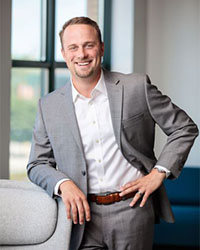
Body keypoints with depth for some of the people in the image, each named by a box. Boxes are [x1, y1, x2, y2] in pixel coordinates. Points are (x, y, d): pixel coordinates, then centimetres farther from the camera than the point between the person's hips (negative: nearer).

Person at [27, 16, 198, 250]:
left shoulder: (137, 87, -1)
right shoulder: (49, 106, 5)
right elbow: (37, 165, 10)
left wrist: (159, 172, -4)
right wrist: (63, 183, -10)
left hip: (131, 208, -1)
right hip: (85, 214, 1)